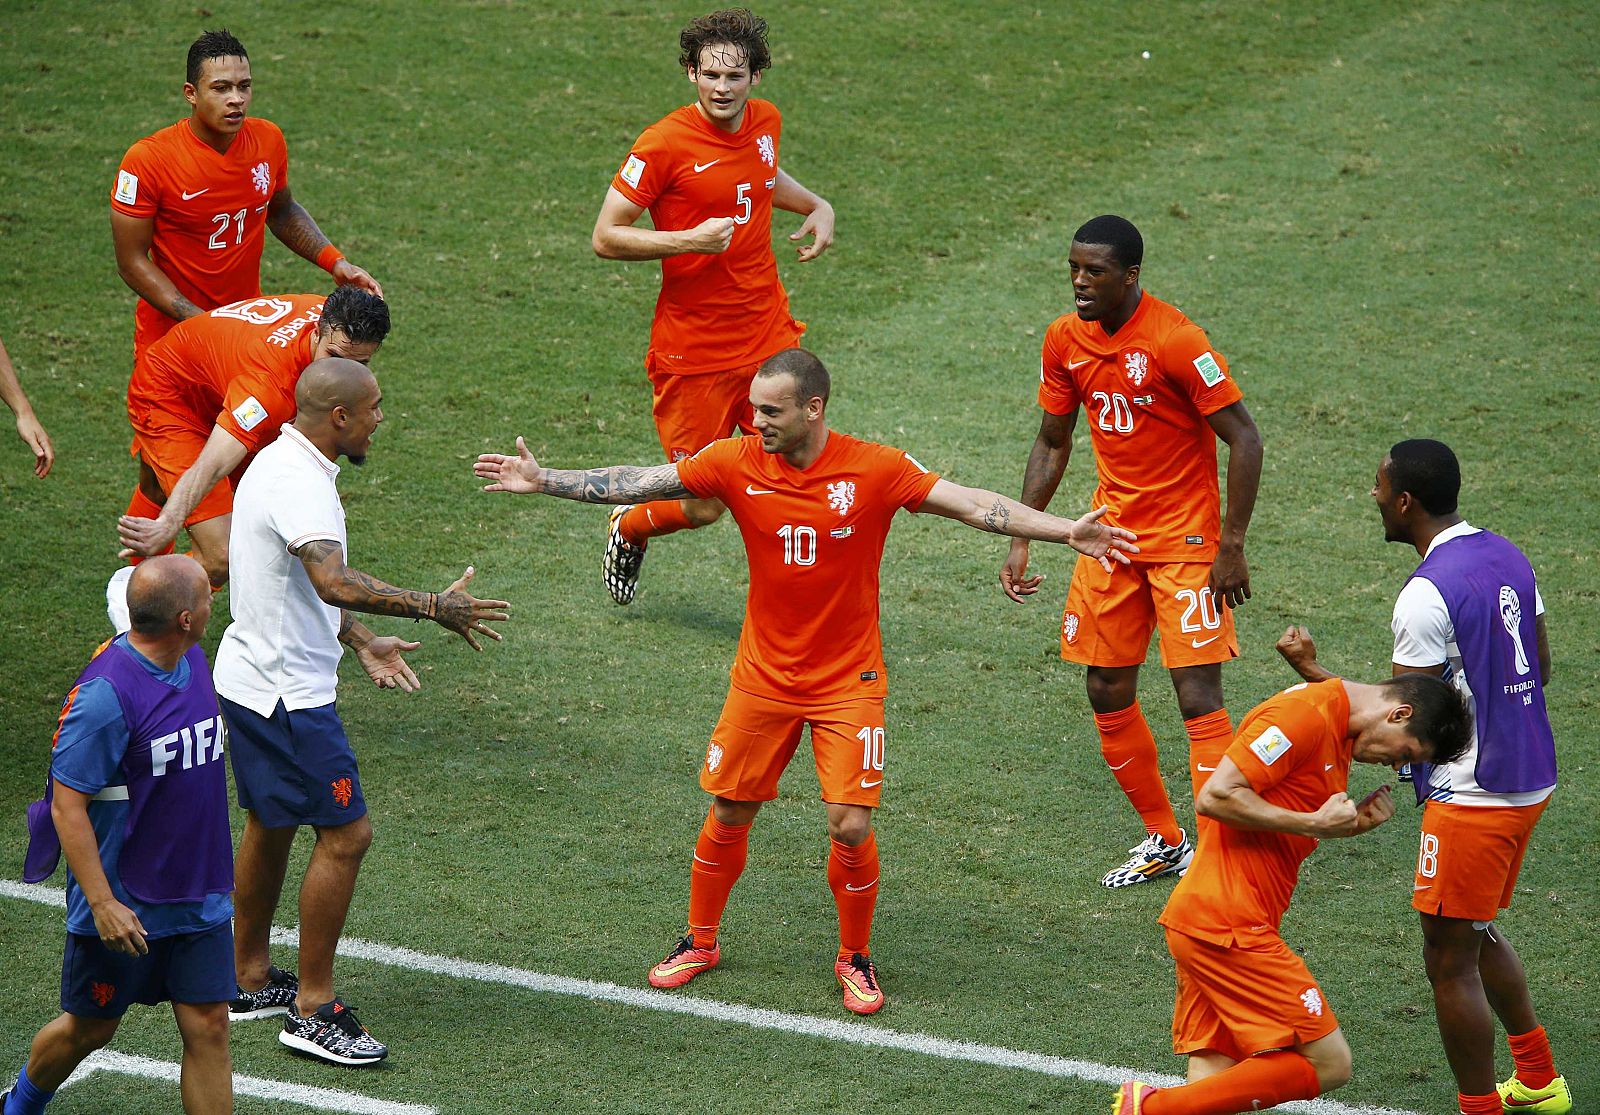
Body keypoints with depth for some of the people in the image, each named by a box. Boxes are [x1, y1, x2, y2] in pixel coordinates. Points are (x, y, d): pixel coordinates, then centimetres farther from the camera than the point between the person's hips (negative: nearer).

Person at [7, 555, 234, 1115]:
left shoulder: (192, 661, 3)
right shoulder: (106, 694, -24)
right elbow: (67, 805, -22)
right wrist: (103, 904, -25)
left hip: (199, 897, 6)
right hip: (123, 909, -6)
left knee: (208, 1027, 2)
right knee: (90, 1028, 12)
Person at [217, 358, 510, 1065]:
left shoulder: (283, 462, 9)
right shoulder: (299, 483, -25)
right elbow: (334, 582, -41)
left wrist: (361, 643, 19)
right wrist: (432, 607, -37)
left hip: (253, 680, 11)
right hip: (287, 693, -11)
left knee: (270, 825, 21)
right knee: (345, 835, -5)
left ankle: (250, 980, 34)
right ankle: (312, 1010, 1)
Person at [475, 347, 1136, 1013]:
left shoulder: (875, 470, -14)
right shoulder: (736, 463, -8)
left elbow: (972, 505, -12)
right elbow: (635, 485, -4)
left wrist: (1066, 532, -20)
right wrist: (542, 481, -7)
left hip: (849, 683, -2)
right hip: (763, 677, 2)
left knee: (851, 828, -8)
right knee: (728, 817, 9)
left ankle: (854, 958, 15)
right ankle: (701, 942, 32)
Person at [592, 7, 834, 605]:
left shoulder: (765, 121, 5)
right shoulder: (664, 144, -15)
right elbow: (606, 238, -12)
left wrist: (817, 206, 13)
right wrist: (689, 240, -23)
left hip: (770, 336, 5)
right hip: (694, 350, -5)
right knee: (702, 507, 2)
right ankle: (628, 528, 36)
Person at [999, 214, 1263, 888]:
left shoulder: (1175, 340, -20)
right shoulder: (1065, 340, -1)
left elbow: (1244, 439, -17)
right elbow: (1052, 442, 12)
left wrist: (1232, 546, -18)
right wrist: (1021, 541, 7)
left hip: (1185, 536, -7)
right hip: (1113, 531, 7)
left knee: (1198, 696, -11)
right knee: (1108, 693, 9)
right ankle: (1164, 841, 25)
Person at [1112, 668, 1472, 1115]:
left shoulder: (1338, 728, 19)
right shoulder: (1304, 716, -13)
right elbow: (1215, 797, -20)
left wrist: (1353, 823, 4)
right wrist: (1315, 822, -15)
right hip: (1228, 926, -10)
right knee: (1329, 1064, -7)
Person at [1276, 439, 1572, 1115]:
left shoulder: (1426, 595, -22)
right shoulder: (1509, 559, 5)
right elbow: (1539, 667, 15)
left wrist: (1311, 670, -7)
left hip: (1471, 798, -9)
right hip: (1531, 779, 9)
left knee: (1449, 958, 2)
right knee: (1478, 931, 25)